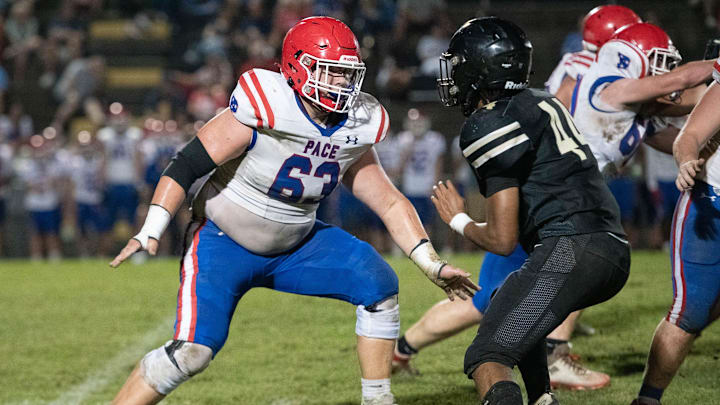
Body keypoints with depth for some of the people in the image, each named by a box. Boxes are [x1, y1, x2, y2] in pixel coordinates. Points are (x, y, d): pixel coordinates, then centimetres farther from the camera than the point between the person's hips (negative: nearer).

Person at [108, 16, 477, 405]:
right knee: (192, 350, -21)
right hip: (225, 242, -6)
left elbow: (391, 203, 2)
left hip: (295, 246, 6)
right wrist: (150, 232, -32)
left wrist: (432, 264, -6)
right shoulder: (262, 113, -25)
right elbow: (187, 165, -23)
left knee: (378, 285, -10)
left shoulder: (353, 132, -5)